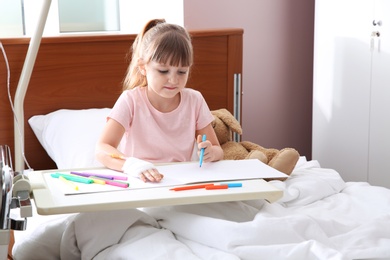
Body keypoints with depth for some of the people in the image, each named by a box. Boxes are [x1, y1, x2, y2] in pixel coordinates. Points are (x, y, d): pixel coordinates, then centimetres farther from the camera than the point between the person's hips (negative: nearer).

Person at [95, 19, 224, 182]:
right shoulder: (131, 100, -8)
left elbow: (218, 151, 4)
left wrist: (211, 153, -20)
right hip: (138, 182, -2)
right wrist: (132, 165, -40)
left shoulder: (194, 100, 0)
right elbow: (102, 149, -19)